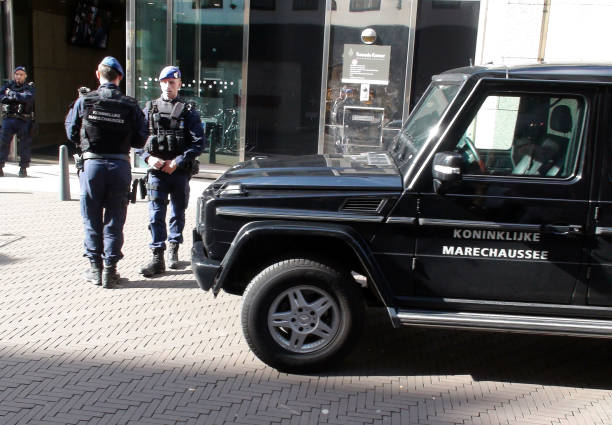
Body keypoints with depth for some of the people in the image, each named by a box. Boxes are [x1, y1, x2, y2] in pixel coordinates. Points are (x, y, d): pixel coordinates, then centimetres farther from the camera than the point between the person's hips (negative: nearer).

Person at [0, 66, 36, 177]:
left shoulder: (30, 87, 7)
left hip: (24, 120, -1)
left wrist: (11, 94, -6)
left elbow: (28, 98, -14)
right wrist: (18, 98, -11)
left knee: (25, 143, 1)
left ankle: (23, 168, 9)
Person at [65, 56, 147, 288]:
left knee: (92, 219, 12)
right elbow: (140, 140, 0)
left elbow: (71, 132, 5)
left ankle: (95, 268, 17)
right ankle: (110, 269, 11)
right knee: (114, 220, 9)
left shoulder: (84, 101, -3)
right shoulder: (130, 106, -4)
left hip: (92, 164, 0)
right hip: (120, 166, 0)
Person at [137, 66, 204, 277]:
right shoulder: (150, 109, 10)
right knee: (156, 215, -6)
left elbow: (198, 143, -5)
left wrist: (177, 162, -13)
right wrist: (148, 157, -9)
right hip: (156, 171, 1)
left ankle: (173, 250, 28)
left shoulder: (188, 111, 3)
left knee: (178, 213, 11)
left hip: (180, 171, 0)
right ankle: (157, 258, -4)